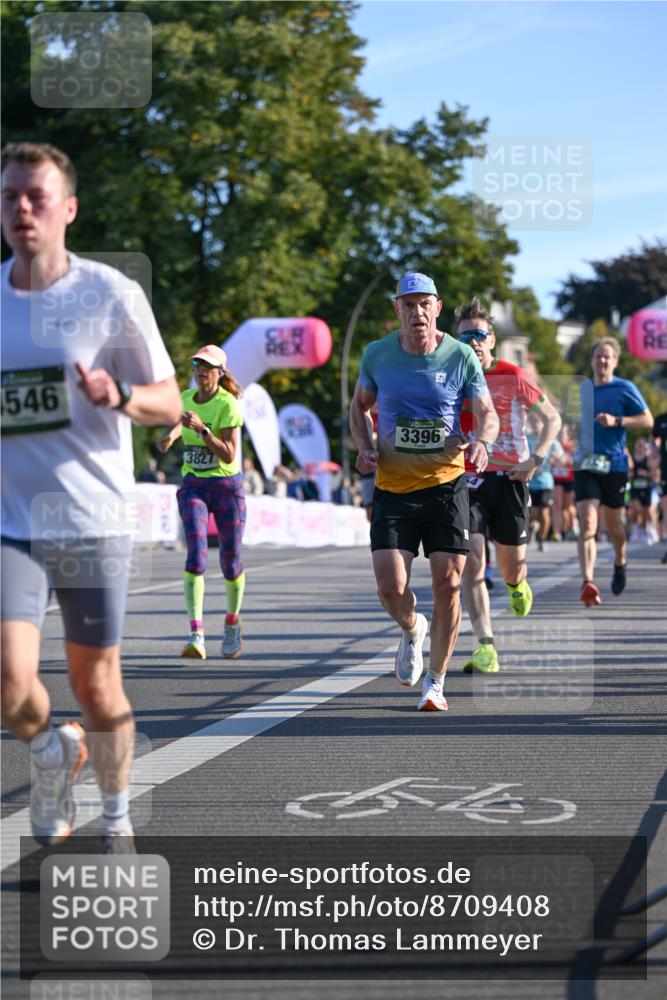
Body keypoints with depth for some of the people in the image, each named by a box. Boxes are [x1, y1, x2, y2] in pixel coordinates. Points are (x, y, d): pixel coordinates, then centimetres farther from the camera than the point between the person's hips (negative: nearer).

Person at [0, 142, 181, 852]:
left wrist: (118, 395, -21)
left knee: (96, 687, 7)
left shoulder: (112, 295, -4)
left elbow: (169, 402, 0)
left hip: (93, 522, -2)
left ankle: (116, 819, 30)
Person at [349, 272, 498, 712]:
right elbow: (360, 406, 16)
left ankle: (436, 682, 13)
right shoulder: (377, 355, 0)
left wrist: (481, 441, -21)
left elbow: (488, 415, 1)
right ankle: (413, 629, 26)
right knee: (391, 589, -11)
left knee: (447, 585, -4)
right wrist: (365, 446, -2)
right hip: (393, 489, 1)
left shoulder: (461, 357, -3)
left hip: (446, 483, -1)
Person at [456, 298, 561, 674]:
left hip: (508, 478, -1)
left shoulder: (513, 377, -3)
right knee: (472, 564, -14)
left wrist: (535, 459, -10)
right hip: (467, 479, 1)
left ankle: (518, 585, 46)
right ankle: (486, 648, -15)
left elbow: (552, 419, 3)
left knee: (511, 567, 6)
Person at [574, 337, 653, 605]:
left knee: (611, 523, 12)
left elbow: (648, 420, -7)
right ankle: (588, 583, -25)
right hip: (586, 464, 2)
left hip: (614, 465, -2)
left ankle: (620, 562, 44)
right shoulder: (584, 388, 11)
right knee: (587, 523, -14)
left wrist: (616, 421, -19)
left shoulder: (624, 389, -3)